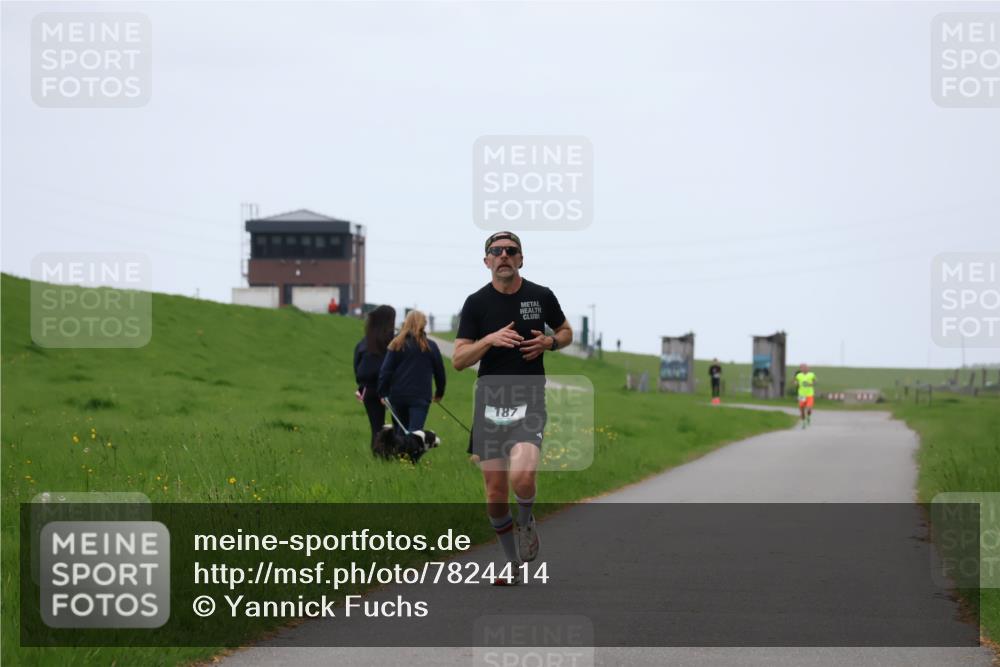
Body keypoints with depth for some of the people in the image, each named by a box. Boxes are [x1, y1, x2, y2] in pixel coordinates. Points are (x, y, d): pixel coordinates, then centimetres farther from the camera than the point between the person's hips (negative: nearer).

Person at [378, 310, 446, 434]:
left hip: (397, 395, 2)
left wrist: (383, 393, 6)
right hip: (420, 396, -2)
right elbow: (439, 371, 9)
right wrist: (439, 392, 24)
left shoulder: (396, 345, 1)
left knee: (402, 429, 19)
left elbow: (386, 370, -1)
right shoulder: (430, 346, 0)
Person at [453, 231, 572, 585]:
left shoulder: (541, 296, 2)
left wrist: (549, 342, -3)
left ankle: (527, 523, 8)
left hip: (529, 401, -1)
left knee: (522, 476, -25)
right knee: (495, 495, 3)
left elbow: (566, 332, 19)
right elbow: (458, 360, -2)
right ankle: (513, 562, 23)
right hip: (490, 403, 2)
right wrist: (491, 339, -19)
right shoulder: (476, 303, 0)